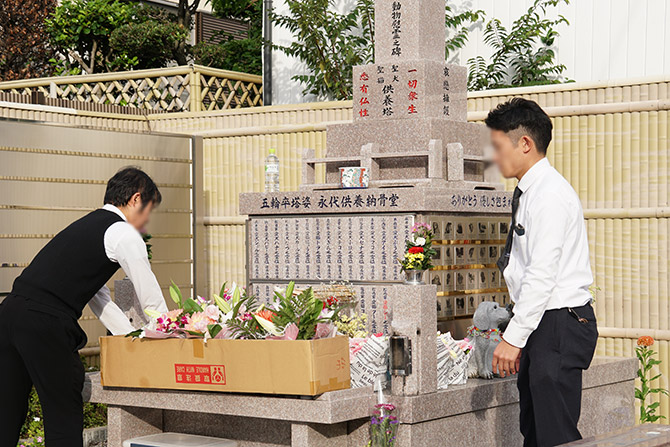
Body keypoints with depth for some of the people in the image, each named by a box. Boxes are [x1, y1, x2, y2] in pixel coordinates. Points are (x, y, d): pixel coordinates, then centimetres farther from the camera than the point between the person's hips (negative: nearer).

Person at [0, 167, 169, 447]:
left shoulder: (88, 225, 26)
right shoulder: (124, 234, -1)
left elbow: (98, 298, 29)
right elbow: (152, 301, 1)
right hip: (45, 324, -9)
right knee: (64, 417, 0)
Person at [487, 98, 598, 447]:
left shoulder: (550, 194, -16)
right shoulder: (529, 192, 14)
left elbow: (542, 275, -21)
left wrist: (513, 338, -20)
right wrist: (517, 335, 15)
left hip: (560, 326, -10)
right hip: (542, 326, 10)